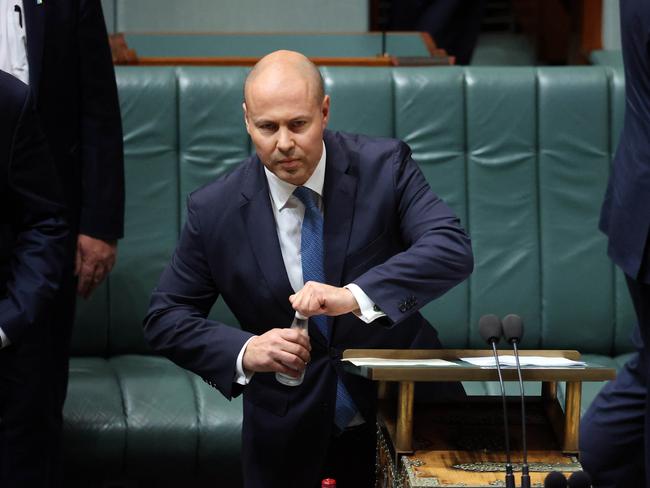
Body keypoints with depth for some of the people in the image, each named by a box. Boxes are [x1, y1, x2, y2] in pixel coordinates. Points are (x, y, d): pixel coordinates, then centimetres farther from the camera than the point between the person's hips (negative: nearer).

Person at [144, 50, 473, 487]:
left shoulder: (383, 167, -10)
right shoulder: (214, 210, -8)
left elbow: (453, 249, -22)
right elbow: (165, 318, -3)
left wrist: (355, 296, -37)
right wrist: (245, 351, -23)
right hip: (288, 433, 1)